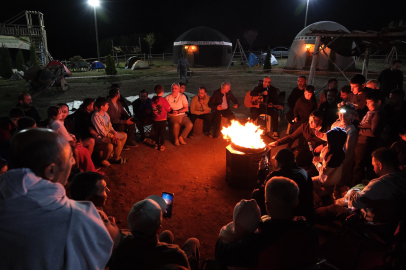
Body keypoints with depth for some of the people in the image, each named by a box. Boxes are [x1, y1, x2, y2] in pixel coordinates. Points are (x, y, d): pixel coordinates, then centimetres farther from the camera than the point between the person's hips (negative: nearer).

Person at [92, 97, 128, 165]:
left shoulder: (105, 113, 7)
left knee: (124, 135, 12)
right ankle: (116, 159, -1)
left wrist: (114, 133, -6)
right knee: (118, 141, -28)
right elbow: (101, 131, -22)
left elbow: (110, 125, 12)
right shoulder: (95, 116, -20)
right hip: (100, 137, -10)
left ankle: (116, 154, 18)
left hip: (109, 133, 10)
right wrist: (112, 136, -22)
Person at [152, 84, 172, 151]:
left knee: (156, 132, 16)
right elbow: (169, 109, -10)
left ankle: (156, 145, 27)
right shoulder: (163, 100, -17)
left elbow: (152, 109, 5)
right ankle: (161, 146, 14)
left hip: (155, 120, 4)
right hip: (162, 120, -3)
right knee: (162, 133, 8)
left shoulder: (153, 99, -5)